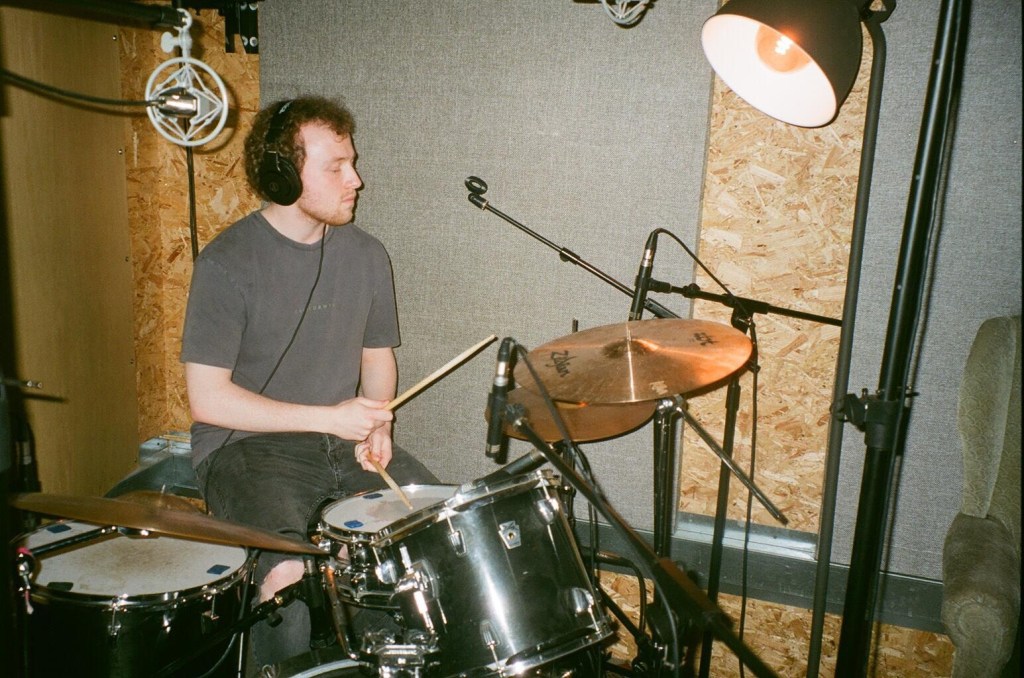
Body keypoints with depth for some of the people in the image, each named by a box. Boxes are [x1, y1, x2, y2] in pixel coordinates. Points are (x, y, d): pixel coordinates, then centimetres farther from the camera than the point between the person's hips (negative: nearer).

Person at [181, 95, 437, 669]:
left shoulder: (366, 254, 4)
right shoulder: (227, 263, -12)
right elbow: (207, 398, -14)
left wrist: (376, 424, -4)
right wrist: (329, 417, -17)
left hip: (346, 443, 5)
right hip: (248, 445, -4)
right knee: (291, 574, -29)